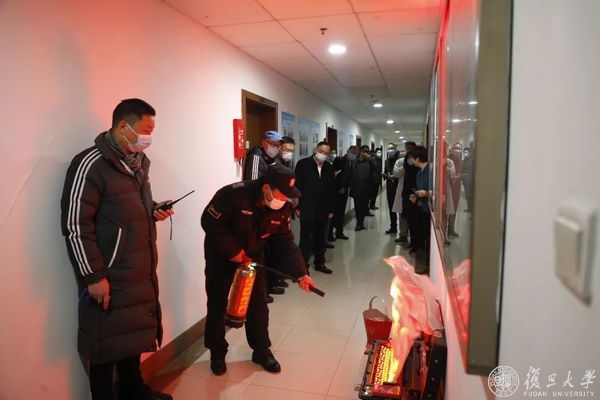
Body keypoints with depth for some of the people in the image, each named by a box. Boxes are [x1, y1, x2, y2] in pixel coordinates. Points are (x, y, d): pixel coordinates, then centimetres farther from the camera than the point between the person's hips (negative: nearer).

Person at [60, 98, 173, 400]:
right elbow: (75, 225, -18)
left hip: (139, 272, 8)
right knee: (107, 341, 7)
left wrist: (153, 210, 3)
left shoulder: (139, 161, 10)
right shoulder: (90, 164, -17)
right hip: (109, 277, -8)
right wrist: (93, 276, -18)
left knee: (134, 332, 20)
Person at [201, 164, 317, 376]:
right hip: (221, 254, -4)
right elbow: (210, 222, -26)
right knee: (217, 304, 6)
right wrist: (233, 251, -27)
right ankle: (217, 353, 25)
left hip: (252, 255, 4)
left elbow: (286, 242, -10)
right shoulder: (234, 194, -32)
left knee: (258, 303, 6)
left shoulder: (283, 208, -15)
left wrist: (301, 273, -19)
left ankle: (261, 350, 24)